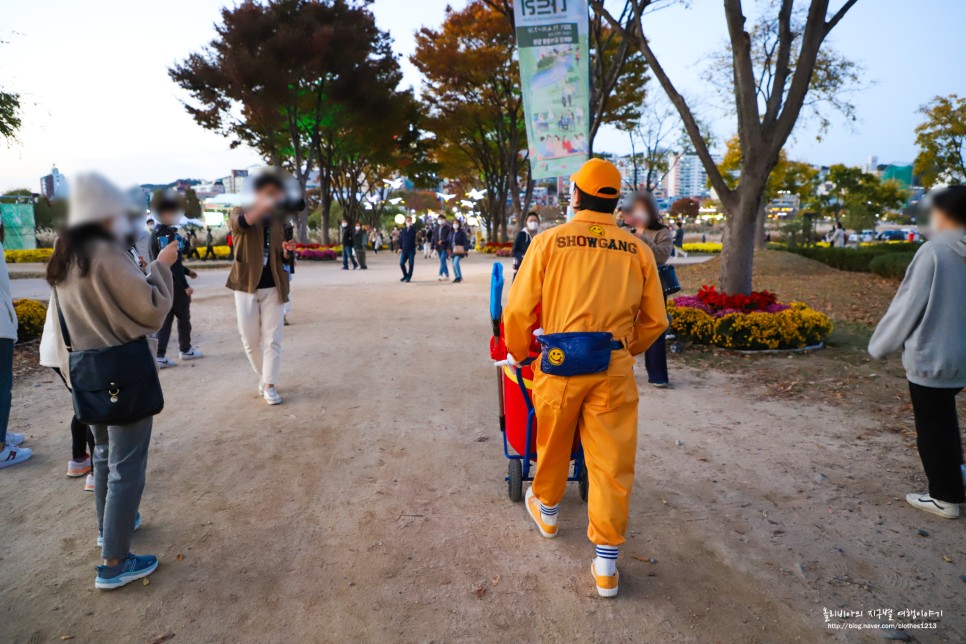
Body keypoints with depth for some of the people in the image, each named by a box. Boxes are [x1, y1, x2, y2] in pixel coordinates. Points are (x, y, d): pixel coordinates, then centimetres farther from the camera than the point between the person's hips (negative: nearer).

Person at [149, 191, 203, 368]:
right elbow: (174, 264, -21)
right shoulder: (169, 235, -19)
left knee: (164, 319, 8)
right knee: (183, 317, 9)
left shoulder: (155, 233, 11)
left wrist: (187, 271, 23)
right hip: (175, 284, -8)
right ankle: (185, 350, 23)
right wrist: (185, 285, -18)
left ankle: (159, 356, 3)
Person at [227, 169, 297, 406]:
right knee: (250, 339, 6)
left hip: (273, 286, 2)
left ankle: (269, 385, 8)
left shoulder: (278, 219, 8)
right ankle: (262, 376, 28)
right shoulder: (241, 211, -2)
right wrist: (263, 204, -43)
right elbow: (240, 224, -29)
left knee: (272, 339, 0)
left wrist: (286, 251, -8)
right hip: (246, 285, -2)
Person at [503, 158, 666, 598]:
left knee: (553, 446, 22)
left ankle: (547, 511, 47)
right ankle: (606, 564, 17)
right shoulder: (639, 251, 2)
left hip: (558, 364, 0)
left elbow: (518, 311, -4)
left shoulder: (548, 242, -4)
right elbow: (655, 321, 6)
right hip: (614, 369, 1)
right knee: (612, 462, 9)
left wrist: (517, 352, 14)